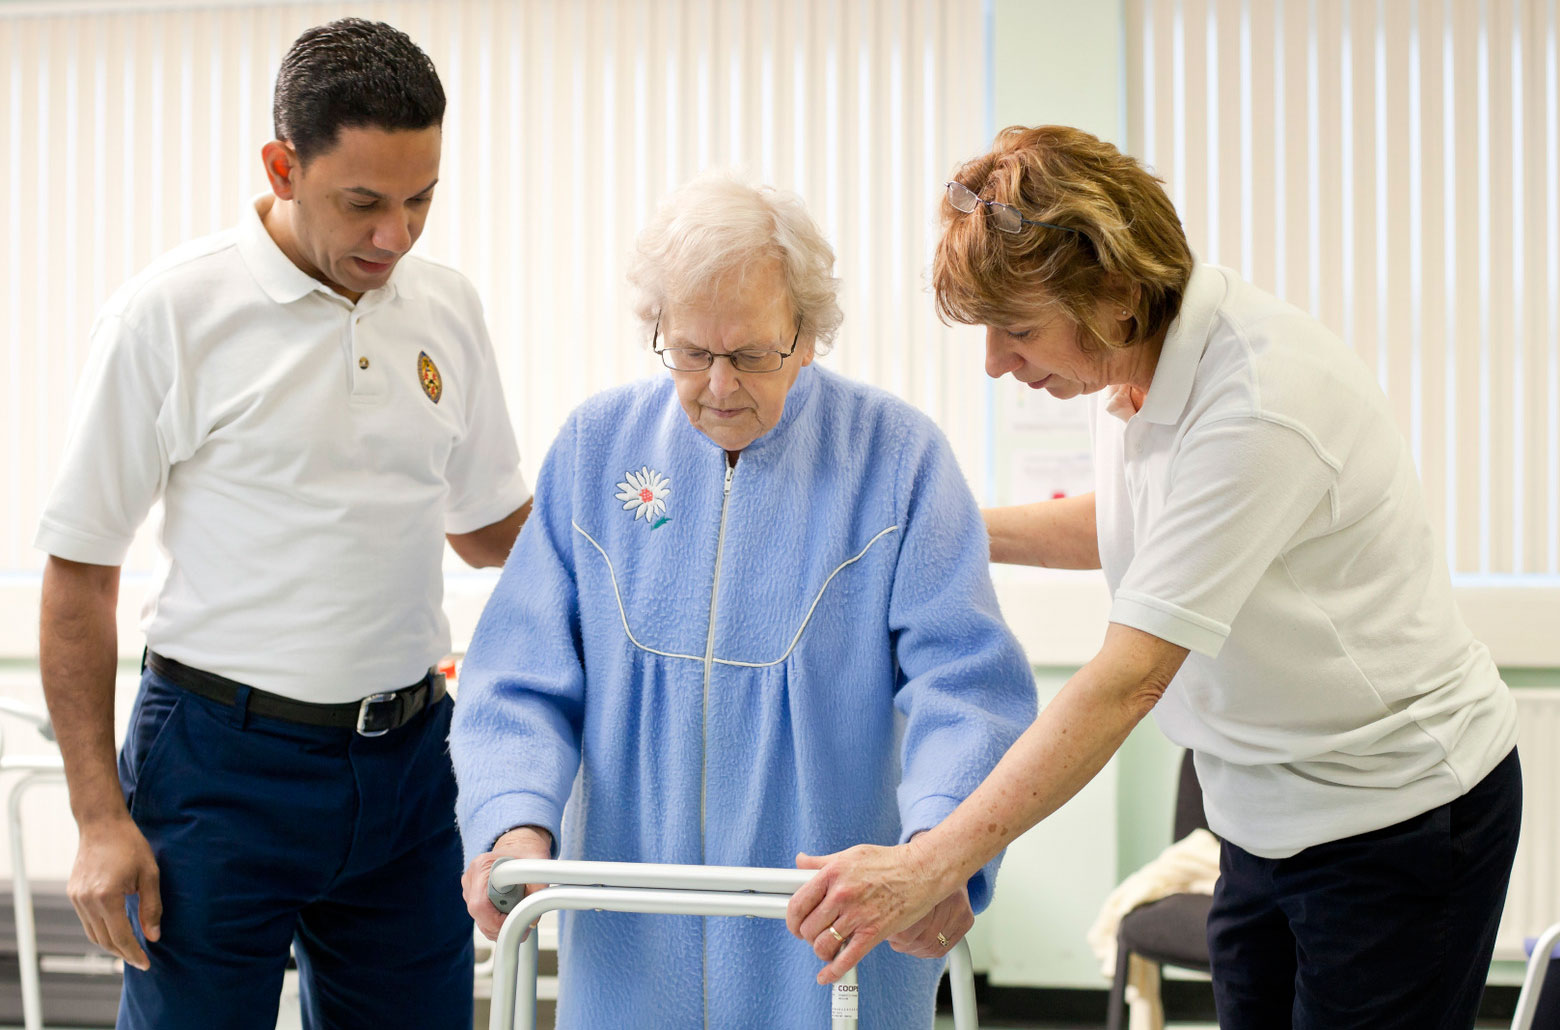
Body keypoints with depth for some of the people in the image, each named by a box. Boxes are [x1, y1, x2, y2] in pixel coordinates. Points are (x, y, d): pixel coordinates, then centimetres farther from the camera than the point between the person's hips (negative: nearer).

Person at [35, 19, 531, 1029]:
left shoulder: (447, 309, 6)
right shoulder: (170, 313, -9)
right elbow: (80, 570, -5)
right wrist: (100, 815, -9)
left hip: (407, 756, 5)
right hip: (225, 759, -4)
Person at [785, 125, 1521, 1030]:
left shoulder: (1261, 403, -29)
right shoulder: (1140, 352, -1)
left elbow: (1130, 678, -32)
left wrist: (931, 864, -34)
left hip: (1395, 815, -8)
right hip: (1264, 816, 8)